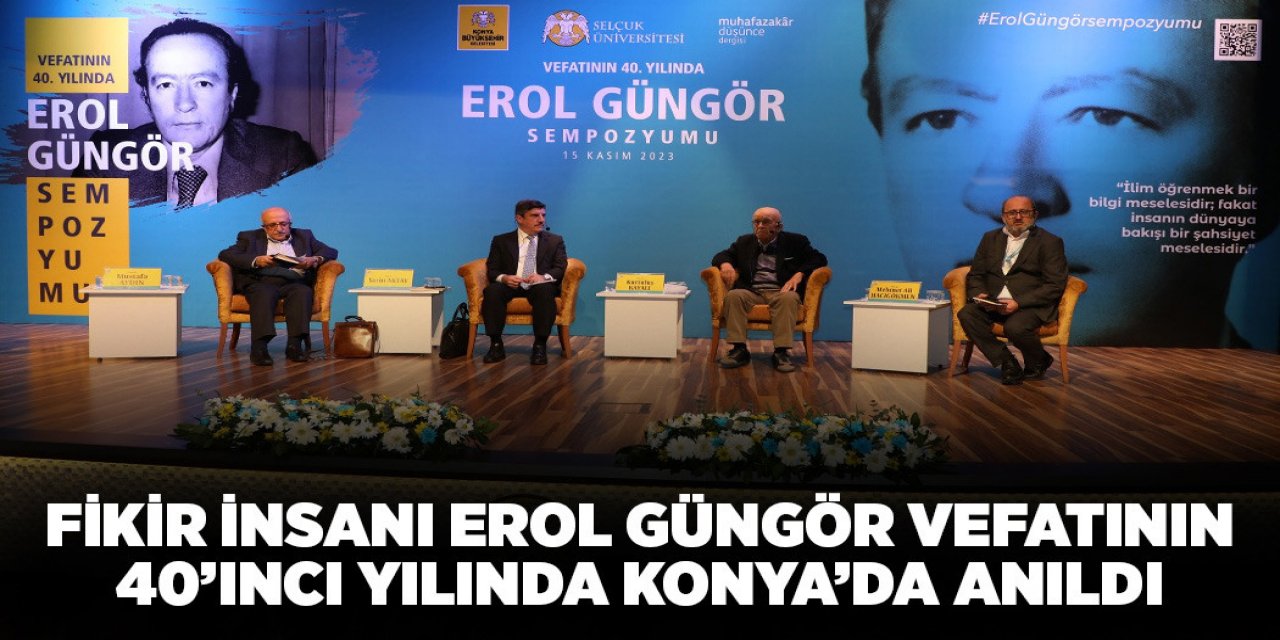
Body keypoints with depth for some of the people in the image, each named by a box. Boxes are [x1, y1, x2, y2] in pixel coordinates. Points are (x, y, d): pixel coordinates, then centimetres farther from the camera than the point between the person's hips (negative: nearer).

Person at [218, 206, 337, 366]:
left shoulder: (304, 236, 26)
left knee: (303, 292, -34)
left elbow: (331, 252, 18)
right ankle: (259, 347, -46)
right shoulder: (250, 237, 21)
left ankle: (295, 345, -43)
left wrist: (314, 260, -6)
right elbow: (225, 255, 6)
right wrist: (256, 261, -11)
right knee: (264, 294, -37)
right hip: (261, 282, -1)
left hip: (294, 282, 1)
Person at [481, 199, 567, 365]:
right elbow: (492, 270, 7)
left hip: (540, 286, -1)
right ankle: (496, 345, -24)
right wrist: (504, 278, -18)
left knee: (545, 290, -36)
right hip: (511, 285, 1)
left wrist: (544, 277, -21)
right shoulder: (501, 241, 14)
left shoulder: (555, 241, 15)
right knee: (492, 290, -32)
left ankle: (540, 346, -31)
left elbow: (561, 268, 2)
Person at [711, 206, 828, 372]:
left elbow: (819, 258, 5)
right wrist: (725, 264, -7)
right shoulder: (744, 242, 19)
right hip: (751, 292, 2)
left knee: (788, 298, -37)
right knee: (733, 295, -30)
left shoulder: (795, 242, 10)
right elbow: (721, 256, 19)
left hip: (781, 292, -2)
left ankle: (782, 352, -38)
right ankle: (738, 349, -31)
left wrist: (799, 274, -12)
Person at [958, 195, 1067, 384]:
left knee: (1015, 327, -35)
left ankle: (1038, 362, 1)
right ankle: (1006, 363, -12)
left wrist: (1019, 303, -20)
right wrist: (980, 294, -9)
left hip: (1032, 305, -4)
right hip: (993, 303, 4)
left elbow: (1055, 285, -7)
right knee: (966, 314, -25)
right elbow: (975, 275, 16)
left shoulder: (1050, 242, 1)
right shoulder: (990, 238, 16)